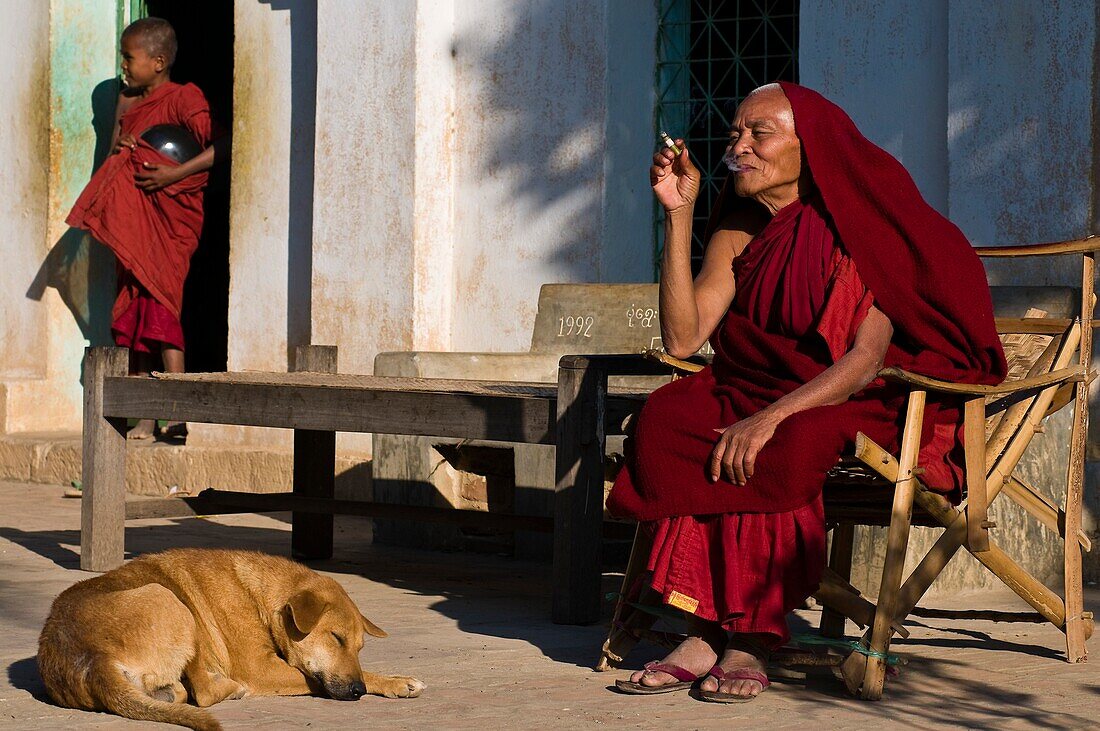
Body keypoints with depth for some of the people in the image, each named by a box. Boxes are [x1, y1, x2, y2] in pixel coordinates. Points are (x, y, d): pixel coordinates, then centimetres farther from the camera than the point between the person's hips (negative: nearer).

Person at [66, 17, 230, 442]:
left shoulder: (182, 99, -8)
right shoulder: (127, 100, 16)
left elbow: (219, 147, -18)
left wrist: (174, 174, -24)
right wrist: (120, 148, -1)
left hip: (170, 219, -8)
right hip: (130, 223, 8)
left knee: (159, 306, -17)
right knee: (130, 314, 7)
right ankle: (142, 417, 12)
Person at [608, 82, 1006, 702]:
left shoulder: (861, 226, -9)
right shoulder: (740, 231, 8)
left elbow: (866, 358, -19)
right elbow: (682, 339, -3)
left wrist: (771, 416, -31)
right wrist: (679, 212, -5)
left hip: (861, 406, -5)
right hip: (756, 389, 5)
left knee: (786, 444, -38)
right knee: (664, 418, -25)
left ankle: (752, 636, -24)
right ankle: (709, 629, -28)